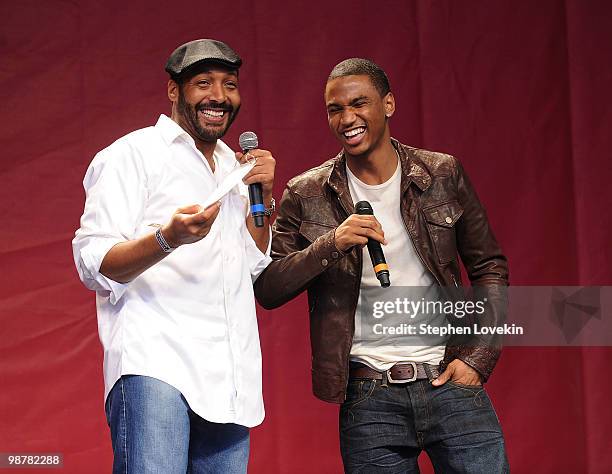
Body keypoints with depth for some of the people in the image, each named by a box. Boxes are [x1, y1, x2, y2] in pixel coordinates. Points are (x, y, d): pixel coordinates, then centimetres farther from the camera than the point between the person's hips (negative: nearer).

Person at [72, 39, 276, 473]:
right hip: (155, 367, -6)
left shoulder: (233, 166, 22)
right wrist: (167, 238, -25)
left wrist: (262, 196, 11)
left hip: (229, 375, 7)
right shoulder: (134, 153, 1)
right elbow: (93, 265, -8)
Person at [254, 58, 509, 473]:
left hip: (450, 381, 1)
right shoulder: (307, 195, 2)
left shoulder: (443, 174, 5)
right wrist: (329, 246, -17)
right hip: (369, 399, 0)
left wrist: (478, 358, 0)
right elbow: (267, 290, -2)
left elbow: (489, 267, 10)